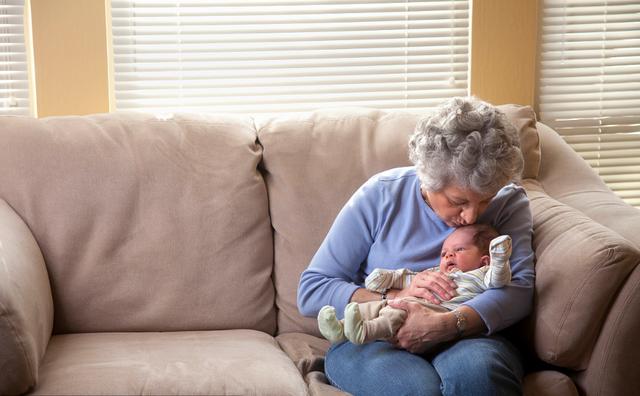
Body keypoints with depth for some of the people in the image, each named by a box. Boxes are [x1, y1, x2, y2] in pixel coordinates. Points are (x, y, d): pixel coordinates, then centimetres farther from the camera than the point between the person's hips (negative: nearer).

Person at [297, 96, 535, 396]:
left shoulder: (508, 201, 1)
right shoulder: (380, 195, -2)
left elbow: (519, 287, -13)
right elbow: (311, 291, -3)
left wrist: (448, 325, -31)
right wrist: (395, 296, -18)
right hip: (373, 341, 1)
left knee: (478, 370, -37)